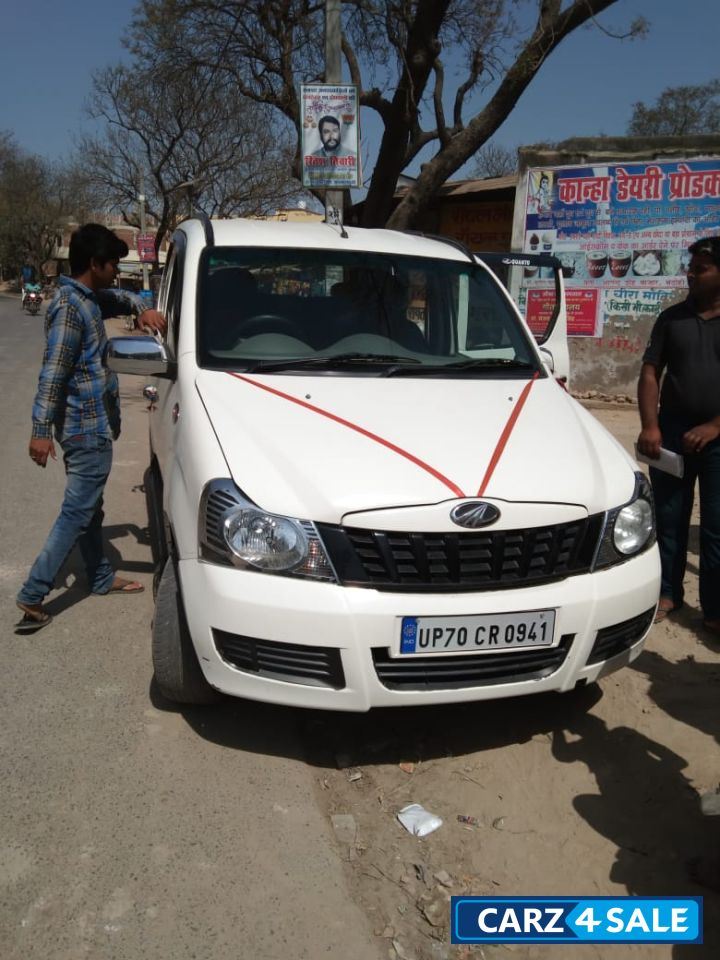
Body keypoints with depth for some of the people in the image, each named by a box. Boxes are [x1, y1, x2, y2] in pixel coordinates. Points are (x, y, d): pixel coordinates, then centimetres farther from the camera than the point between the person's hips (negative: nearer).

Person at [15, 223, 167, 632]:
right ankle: (32, 595, -2)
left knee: (89, 508, 18)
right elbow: (53, 371, -21)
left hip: (90, 424, 10)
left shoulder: (89, 298, 11)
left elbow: (120, 297, 32)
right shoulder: (70, 304, -17)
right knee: (77, 512, -6)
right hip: (88, 426, -10)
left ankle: (102, 577, 32)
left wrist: (143, 309, 8)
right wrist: (41, 430, -22)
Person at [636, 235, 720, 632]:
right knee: (668, 518, 8)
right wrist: (650, 426, -8)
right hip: (673, 433, 2)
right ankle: (667, 592, 23)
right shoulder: (672, 318, 6)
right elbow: (650, 373, 4)